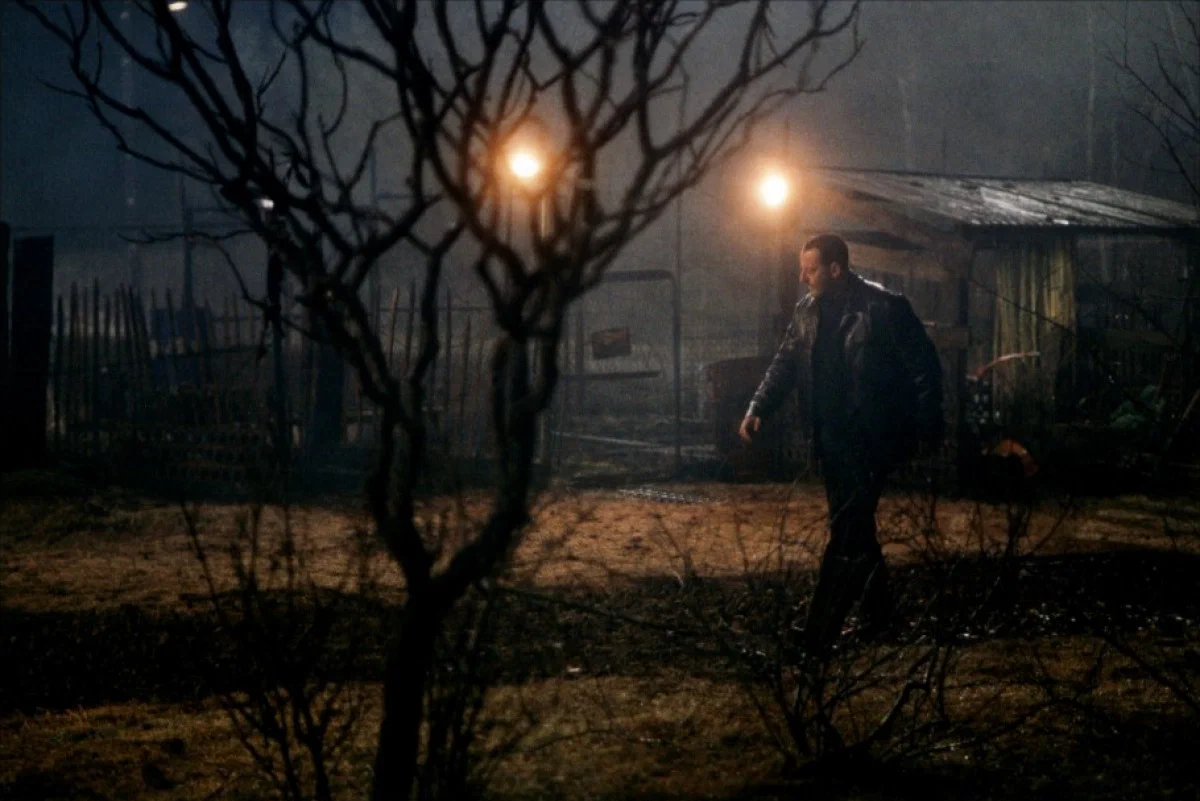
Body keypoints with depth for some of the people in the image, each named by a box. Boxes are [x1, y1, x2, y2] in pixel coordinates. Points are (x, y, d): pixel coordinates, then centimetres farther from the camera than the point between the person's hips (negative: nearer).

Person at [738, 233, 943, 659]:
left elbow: (924, 366, -8)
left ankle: (816, 639, -12)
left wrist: (928, 428, -9)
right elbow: (785, 364, 14)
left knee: (847, 535, -10)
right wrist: (758, 409, 0)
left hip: (871, 440, -7)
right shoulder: (807, 311, 8)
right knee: (855, 529, 16)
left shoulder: (886, 308, -12)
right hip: (832, 439, 7)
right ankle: (877, 612, 31)